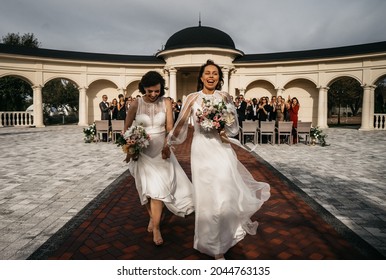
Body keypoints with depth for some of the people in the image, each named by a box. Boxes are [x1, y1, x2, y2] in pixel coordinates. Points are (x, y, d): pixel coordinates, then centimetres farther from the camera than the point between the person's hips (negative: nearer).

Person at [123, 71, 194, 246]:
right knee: (149, 186, 5)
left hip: (161, 150, 0)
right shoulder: (136, 104, -5)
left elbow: (170, 127, -9)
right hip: (142, 151, 0)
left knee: (158, 186, -1)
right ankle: (153, 217, 29)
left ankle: (155, 226, 11)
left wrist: (166, 146, -23)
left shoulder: (166, 103, -4)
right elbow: (126, 128, 5)